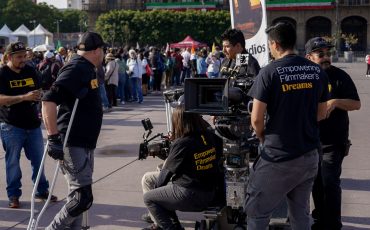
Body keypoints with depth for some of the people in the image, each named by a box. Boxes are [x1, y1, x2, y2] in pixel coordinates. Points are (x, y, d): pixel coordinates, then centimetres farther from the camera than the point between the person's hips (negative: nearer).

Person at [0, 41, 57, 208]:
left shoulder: (30, 71, 7)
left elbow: (39, 91, 16)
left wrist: (38, 95, -9)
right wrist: (24, 97, -29)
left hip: (32, 124, 5)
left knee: (38, 159, 12)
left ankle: (42, 190, 26)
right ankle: (13, 195, 16)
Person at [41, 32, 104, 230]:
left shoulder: (86, 69, 15)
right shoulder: (77, 68, -15)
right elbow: (49, 101, -25)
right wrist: (53, 138, -27)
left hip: (85, 143, 10)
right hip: (73, 144, -10)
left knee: (78, 195, 15)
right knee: (82, 198, -10)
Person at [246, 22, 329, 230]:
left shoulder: (269, 72, -13)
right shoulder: (318, 71, 3)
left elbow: (256, 119, -12)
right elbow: (321, 114, 11)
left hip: (278, 156, -5)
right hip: (309, 154, 6)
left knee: (257, 213, 6)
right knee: (301, 212, 16)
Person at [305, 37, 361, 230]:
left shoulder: (339, 76, -7)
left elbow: (356, 104, -7)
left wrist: (336, 101, -24)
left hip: (333, 143, -4)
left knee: (330, 184, -9)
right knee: (316, 183, 15)